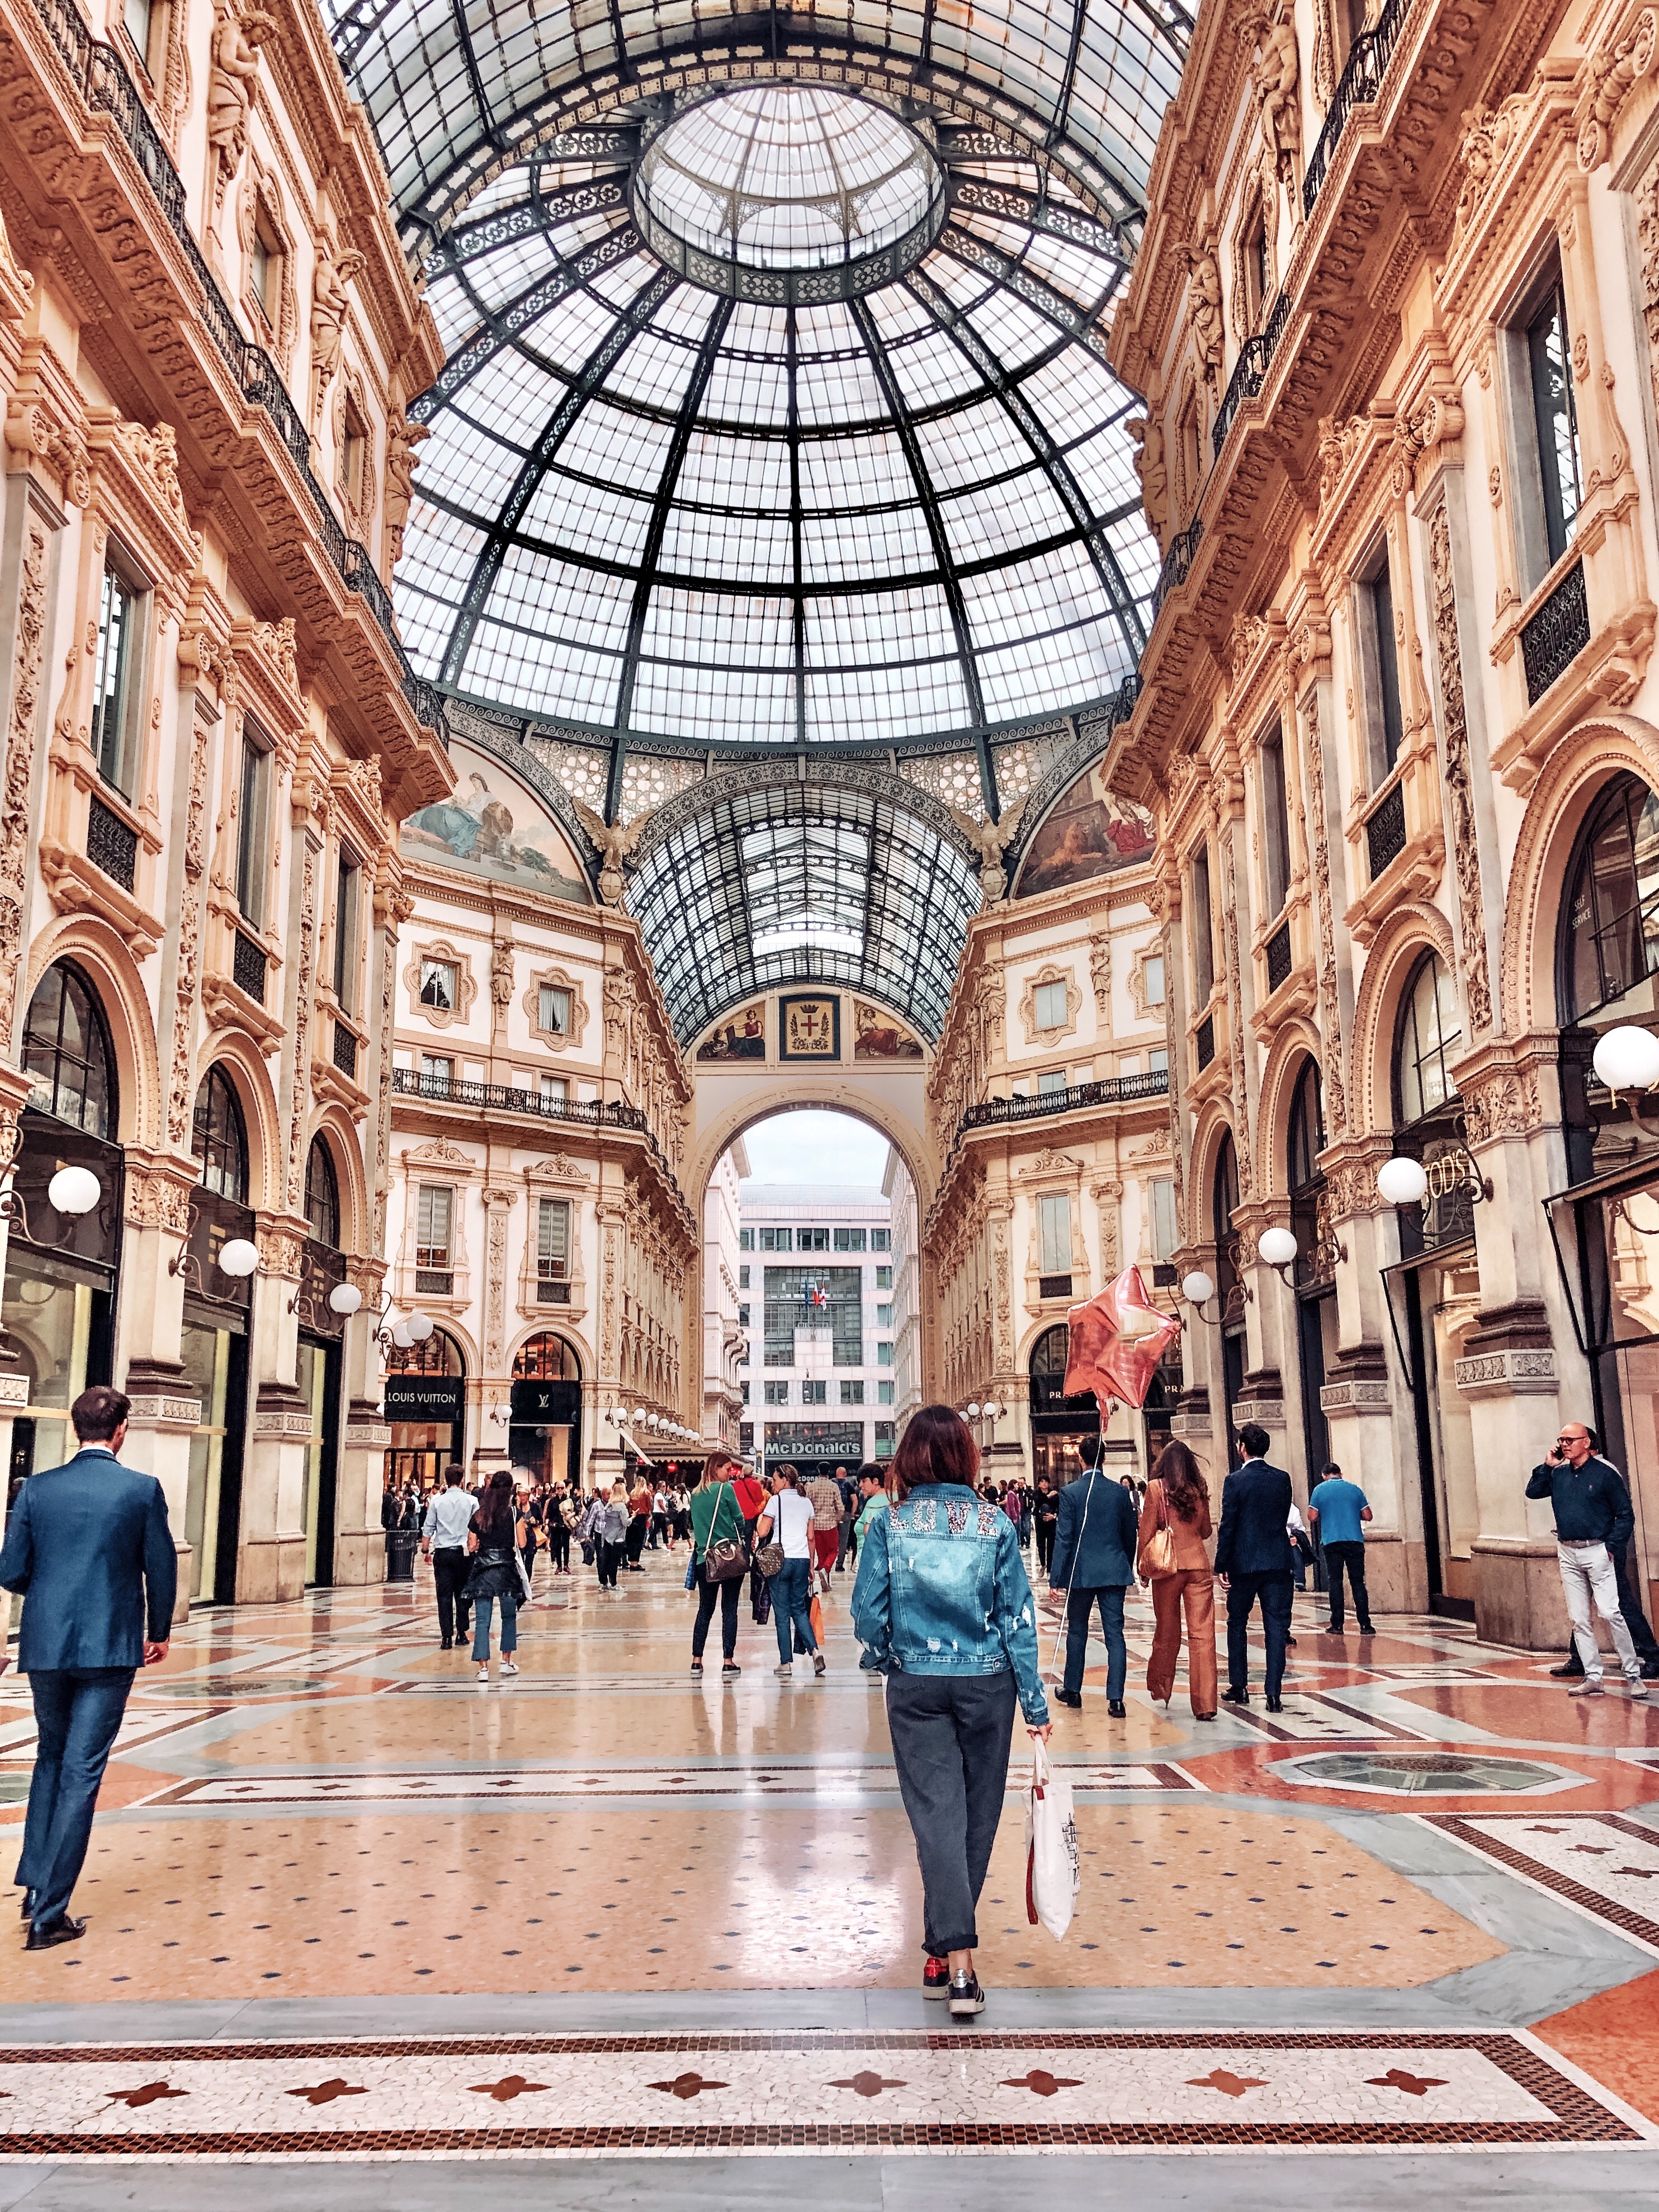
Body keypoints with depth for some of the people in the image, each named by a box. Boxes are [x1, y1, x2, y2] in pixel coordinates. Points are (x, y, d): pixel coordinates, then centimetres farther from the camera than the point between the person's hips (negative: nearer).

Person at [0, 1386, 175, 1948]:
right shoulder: (143, 1489, -8)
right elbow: (162, 1569, -3)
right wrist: (159, 1632, 14)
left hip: (45, 1644, 3)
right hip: (110, 1647, -3)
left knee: (51, 1756, 23)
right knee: (81, 1772, 3)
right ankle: (49, 1913, 5)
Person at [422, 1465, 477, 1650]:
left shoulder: (437, 1501, 0)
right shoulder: (471, 1501, -1)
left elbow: (428, 1529, 3)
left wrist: (425, 1550, 13)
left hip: (442, 1552, 0)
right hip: (463, 1551, 0)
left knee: (444, 1595, 1)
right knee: (462, 1594, 12)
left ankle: (447, 1637, -1)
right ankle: (461, 1633, 14)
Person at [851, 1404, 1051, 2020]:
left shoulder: (888, 1524, -6)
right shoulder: (996, 1524, -6)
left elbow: (869, 1611, -6)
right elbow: (1018, 1616, -4)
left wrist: (880, 1657, 15)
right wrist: (1036, 1702, 2)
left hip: (915, 1686, 0)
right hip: (987, 1684, 1)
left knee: (937, 1814, 0)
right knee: (977, 1816, 14)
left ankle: (956, 1962, -9)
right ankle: (949, 1942, 27)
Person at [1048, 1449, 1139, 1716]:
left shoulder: (1070, 1493, -8)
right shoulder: (1121, 1492, 0)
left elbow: (1063, 1538, -10)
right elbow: (1130, 1535, 8)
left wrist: (1055, 1578, -7)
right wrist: (1128, 1568, 22)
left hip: (1081, 1573, -2)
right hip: (1115, 1573, 2)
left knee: (1077, 1632, 13)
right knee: (1115, 1634, 1)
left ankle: (1072, 1691, 24)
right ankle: (1115, 1699, -4)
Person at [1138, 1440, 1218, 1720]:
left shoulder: (1156, 1488, -3)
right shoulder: (1200, 1490, 6)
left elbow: (1147, 1530, -3)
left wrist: (1142, 1564, 8)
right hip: (1199, 1565, 1)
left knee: (1166, 1632, 13)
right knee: (1202, 1634, -2)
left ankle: (1160, 1690, 25)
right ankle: (1205, 1704, -7)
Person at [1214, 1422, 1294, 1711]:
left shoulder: (1235, 1481, -10)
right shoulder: (1283, 1479, 2)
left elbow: (1228, 1526, -10)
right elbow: (1284, 1517, 12)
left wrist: (1221, 1566, -5)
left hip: (1244, 1563, -2)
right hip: (1278, 1562, 3)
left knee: (1237, 1625, 14)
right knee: (1276, 1627, 3)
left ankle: (1239, 1688, 19)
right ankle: (1274, 1694, -1)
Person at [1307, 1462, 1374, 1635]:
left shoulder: (1320, 1489, 2)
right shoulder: (1354, 1489, 7)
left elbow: (1312, 1517, -1)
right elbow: (1367, 1516, 8)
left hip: (1332, 1542, -1)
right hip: (1355, 1541, 1)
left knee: (1335, 1582, 3)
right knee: (1358, 1583, 3)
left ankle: (1337, 1625, 1)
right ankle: (1365, 1624, -1)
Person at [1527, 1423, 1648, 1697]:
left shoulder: (1605, 1473, -6)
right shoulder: (1558, 1474, 9)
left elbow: (1626, 1514, -4)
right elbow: (1533, 1492, 4)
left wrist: (1612, 1547, -10)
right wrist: (1548, 1466, -2)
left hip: (1596, 1552, -5)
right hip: (1568, 1554, 5)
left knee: (1610, 1613, -11)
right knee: (1578, 1620, 5)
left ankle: (1633, 1675, -1)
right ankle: (1593, 1678, 10)